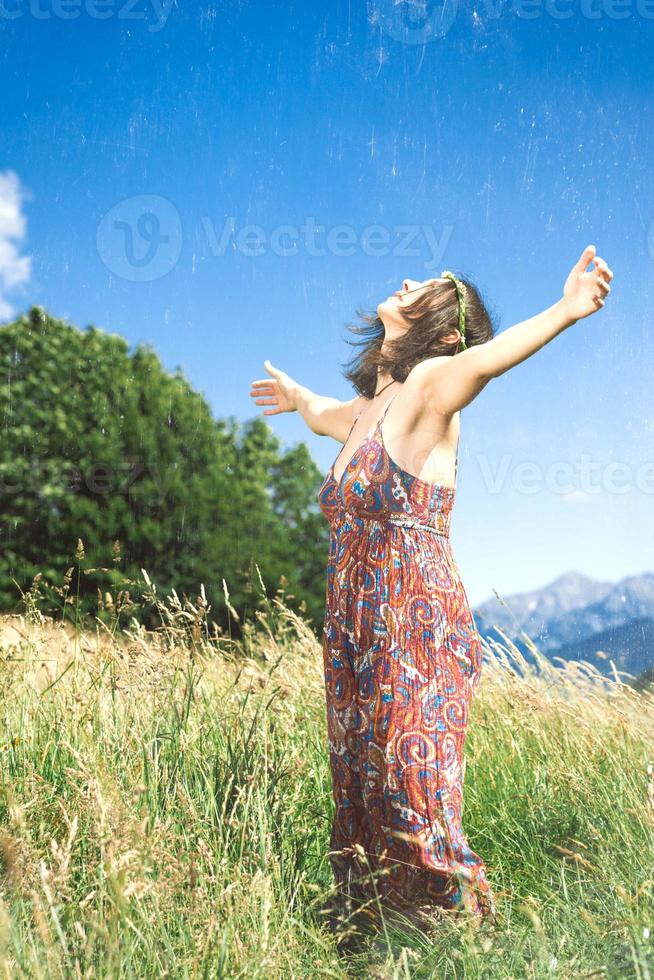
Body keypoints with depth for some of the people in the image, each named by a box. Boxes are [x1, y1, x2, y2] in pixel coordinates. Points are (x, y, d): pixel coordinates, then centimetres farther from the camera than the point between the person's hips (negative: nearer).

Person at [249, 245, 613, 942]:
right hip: (355, 638, 7)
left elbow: (483, 358, -30)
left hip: (418, 635, -7)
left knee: (414, 817, -5)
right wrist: (297, 398, 61)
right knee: (359, 811, 12)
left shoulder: (428, 388, -7)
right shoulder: (367, 408, 15)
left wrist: (564, 311, -49)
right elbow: (325, 415, 39)